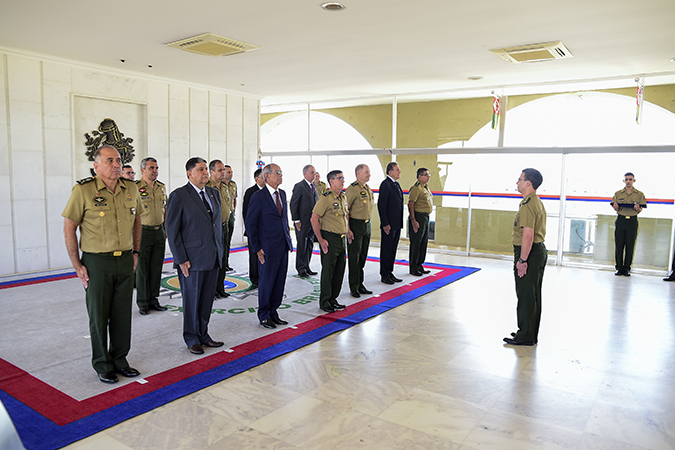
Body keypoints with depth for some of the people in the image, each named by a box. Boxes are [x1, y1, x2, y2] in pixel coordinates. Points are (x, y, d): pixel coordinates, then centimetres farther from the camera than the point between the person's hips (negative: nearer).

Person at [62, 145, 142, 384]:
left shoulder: (131, 189, 3)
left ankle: (119, 360, 28)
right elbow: (69, 228, -6)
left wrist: (135, 252, 12)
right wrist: (77, 266, -8)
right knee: (99, 315, 7)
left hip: (125, 260, 4)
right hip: (97, 261, -4)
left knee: (123, 313, 11)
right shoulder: (83, 190, -10)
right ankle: (102, 365, 23)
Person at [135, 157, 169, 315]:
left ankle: (153, 300, 22)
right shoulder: (135, 188, -9)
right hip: (143, 232, -5)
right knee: (142, 269, 3)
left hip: (159, 232, 5)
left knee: (156, 268, 10)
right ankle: (142, 302, 15)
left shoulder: (162, 187, 9)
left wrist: (166, 229, 15)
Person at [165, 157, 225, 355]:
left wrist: (219, 249, 12)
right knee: (192, 300, 7)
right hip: (192, 260, -6)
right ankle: (192, 339, 23)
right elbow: (172, 230, -9)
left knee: (207, 299, 14)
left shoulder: (214, 193, 11)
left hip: (213, 258, 6)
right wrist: (181, 259, -12)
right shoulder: (178, 196, -8)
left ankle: (203, 335, 29)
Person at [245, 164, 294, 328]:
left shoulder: (282, 194, 10)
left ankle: (273, 313, 27)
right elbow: (250, 224, -9)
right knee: (266, 283, 6)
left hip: (284, 247, 7)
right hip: (268, 249, -6)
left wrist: (288, 240, 12)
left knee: (279, 284, 12)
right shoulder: (258, 197, -11)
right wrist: (257, 248, -10)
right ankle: (264, 316, 22)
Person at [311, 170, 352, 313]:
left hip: (342, 238, 8)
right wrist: (320, 239, -18)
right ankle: (324, 301, 12)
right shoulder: (325, 198, -14)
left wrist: (347, 230, 19)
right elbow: (314, 219, -16)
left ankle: (333, 299, 25)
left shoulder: (343, 197, 12)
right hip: (329, 239, -8)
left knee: (340, 270, 12)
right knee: (328, 270, -1)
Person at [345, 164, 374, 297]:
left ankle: (360, 285, 23)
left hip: (367, 225, 8)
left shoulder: (368, 189, 13)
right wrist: (347, 229, -19)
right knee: (354, 257, 0)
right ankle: (354, 288, 9)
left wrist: (368, 224, 17)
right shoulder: (352, 189, -14)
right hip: (355, 225, -8)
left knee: (363, 256, 13)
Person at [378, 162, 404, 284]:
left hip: (397, 224, 9)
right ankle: (384, 275, 10)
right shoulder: (385, 184, -13)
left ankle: (390, 273, 24)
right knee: (386, 250, 1)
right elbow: (381, 205, -17)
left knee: (393, 250, 15)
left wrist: (400, 223, 15)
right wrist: (385, 224, -19)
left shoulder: (396, 184, 15)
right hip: (388, 225, -9)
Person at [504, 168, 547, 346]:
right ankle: (530, 333, 27)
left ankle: (526, 336, 6)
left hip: (529, 253, -11)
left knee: (526, 295, -3)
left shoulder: (528, 205, -19)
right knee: (533, 295, 16)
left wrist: (522, 260, -23)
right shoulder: (537, 202, 16)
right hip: (539, 250, 11)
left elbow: (528, 235, -25)